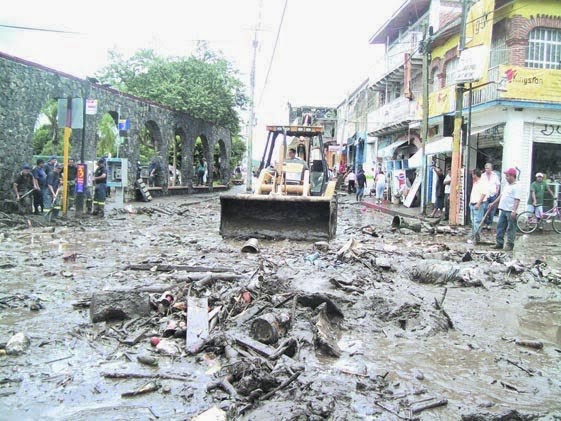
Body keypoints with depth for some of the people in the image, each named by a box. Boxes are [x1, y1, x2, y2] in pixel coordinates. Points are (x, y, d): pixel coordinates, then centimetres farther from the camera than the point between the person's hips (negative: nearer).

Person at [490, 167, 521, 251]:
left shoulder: (515, 187, -12)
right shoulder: (506, 185, 15)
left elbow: (517, 200, -19)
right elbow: (501, 195, 24)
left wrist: (514, 211, -26)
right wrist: (493, 203, 26)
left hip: (510, 211, -9)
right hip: (503, 210, 9)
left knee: (510, 229, 0)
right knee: (500, 227, 10)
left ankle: (510, 244, 7)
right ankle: (499, 243, 17)